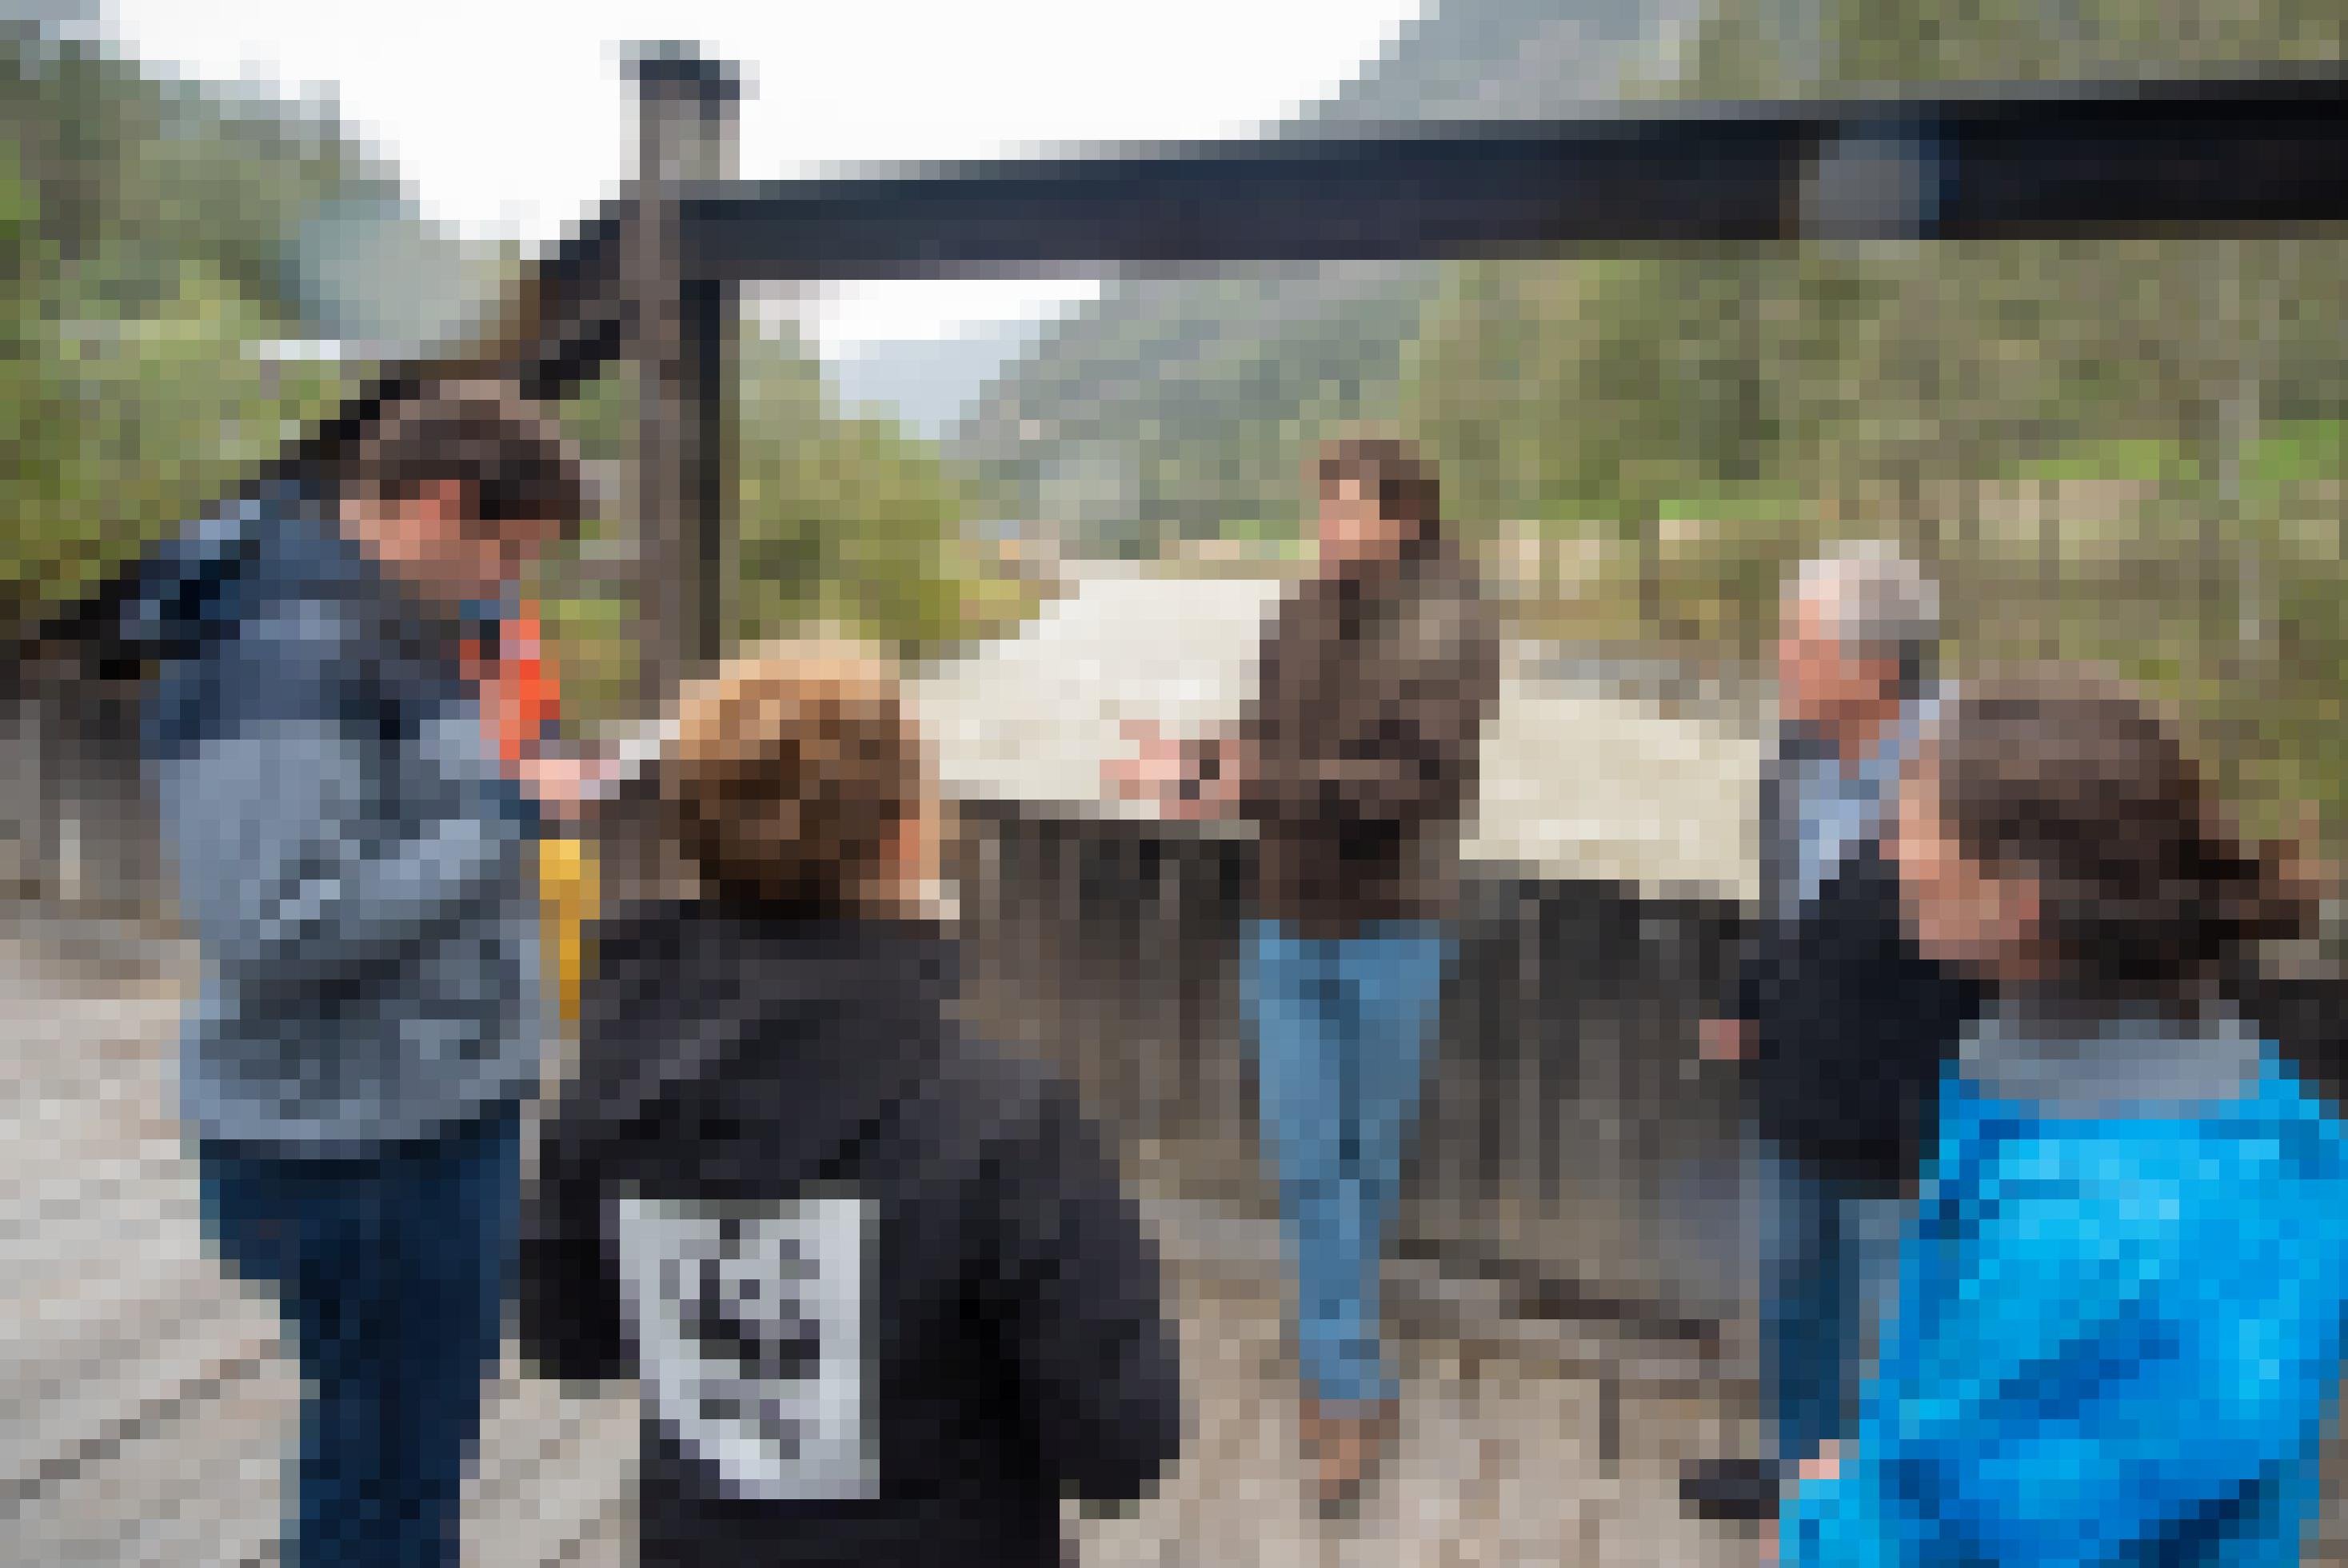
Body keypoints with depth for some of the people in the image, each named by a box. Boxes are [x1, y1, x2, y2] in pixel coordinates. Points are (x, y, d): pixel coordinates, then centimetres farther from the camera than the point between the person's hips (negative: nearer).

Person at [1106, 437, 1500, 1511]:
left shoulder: (1451, 630, -13)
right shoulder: (1302, 615, 1)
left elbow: (1408, 780, -22)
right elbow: (1265, 738, 6)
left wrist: (1255, 786, -28)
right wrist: (1196, 765, -16)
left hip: (1389, 932, -4)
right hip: (1290, 926, 4)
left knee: (1368, 1151, 12)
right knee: (1305, 1156, 6)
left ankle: (1332, 1344, 33)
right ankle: (1351, 1384, 21)